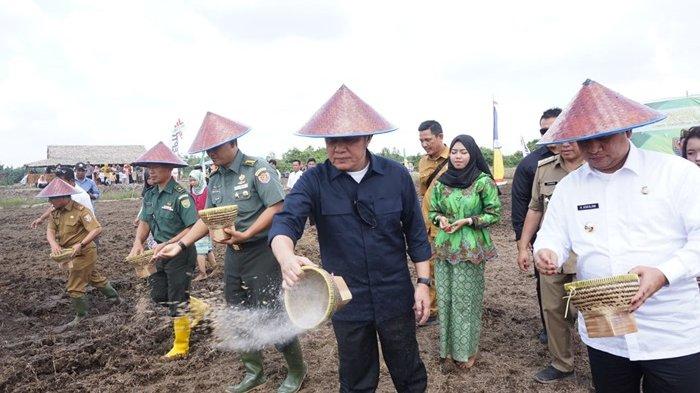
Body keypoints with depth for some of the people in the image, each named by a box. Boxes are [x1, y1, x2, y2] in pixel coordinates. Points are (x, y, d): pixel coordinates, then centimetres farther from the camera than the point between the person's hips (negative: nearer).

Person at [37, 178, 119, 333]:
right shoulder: (56, 212, 2)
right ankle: (114, 297, 39)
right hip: (72, 254, 8)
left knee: (74, 287, 0)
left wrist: (81, 244, -33)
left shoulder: (80, 210, -22)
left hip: (83, 253, -8)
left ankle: (81, 316, 17)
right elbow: (50, 230, -4)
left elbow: (97, 229, -27)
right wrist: (53, 243, -25)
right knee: (94, 277, 22)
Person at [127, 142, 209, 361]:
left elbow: (193, 228, -23)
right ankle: (198, 308, 38)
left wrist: (167, 244, -27)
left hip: (180, 253, -8)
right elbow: (144, 222, 11)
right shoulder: (150, 195, 4)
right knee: (159, 296, 15)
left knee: (177, 301, 2)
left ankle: (181, 347, 19)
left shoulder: (180, 196, -20)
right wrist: (138, 242, -7)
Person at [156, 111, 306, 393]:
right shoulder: (215, 179, 10)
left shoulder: (257, 168, -13)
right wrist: (180, 245, 4)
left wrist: (246, 234, -27)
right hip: (233, 255, 8)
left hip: (261, 252, -8)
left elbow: (277, 207, -21)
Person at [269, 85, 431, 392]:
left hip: (395, 297, 0)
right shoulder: (314, 182, -9)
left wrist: (423, 282, -1)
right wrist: (287, 257, -45)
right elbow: (285, 222, -23)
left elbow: (415, 232, 1)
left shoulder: (397, 176, -6)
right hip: (346, 301, 0)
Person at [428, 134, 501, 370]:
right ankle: (448, 346, 26)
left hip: (471, 248, -3)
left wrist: (468, 221, -14)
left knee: (467, 299, 3)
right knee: (445, 297, 8)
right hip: (445, 247, 4)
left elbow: (494, 214, -2)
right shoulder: (441, 182, 5)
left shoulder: (483, 181, -6)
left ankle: (467, 350, 21)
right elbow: (433, 211, 15)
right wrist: (440, 219, -7)